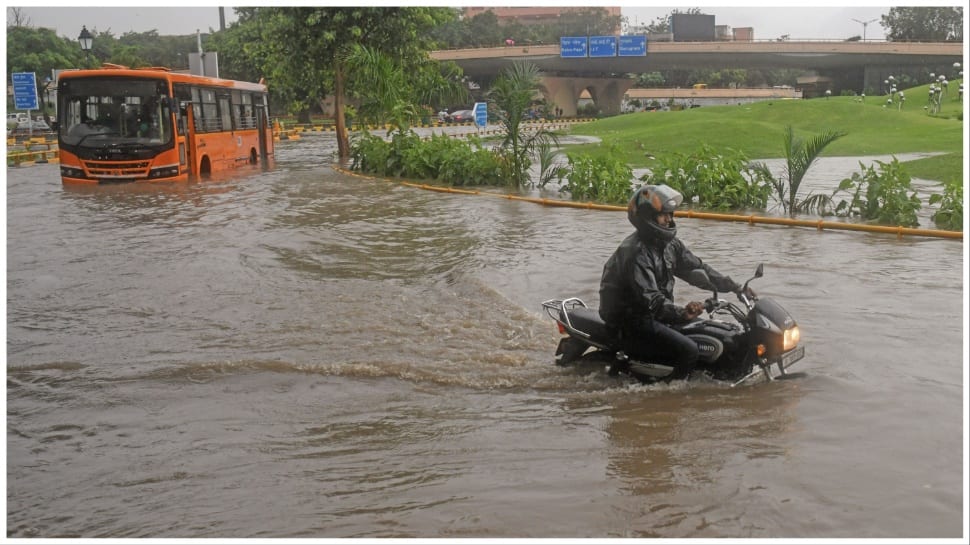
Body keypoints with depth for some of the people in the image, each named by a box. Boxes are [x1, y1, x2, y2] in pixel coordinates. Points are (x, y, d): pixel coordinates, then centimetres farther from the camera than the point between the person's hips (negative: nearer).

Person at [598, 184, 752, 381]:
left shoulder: (670, 244, 8)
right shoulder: (635, 251, -22)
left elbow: (697, 268, 14)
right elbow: (648, 298, -31)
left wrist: (735, 287, 7)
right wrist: (681, 313, -45)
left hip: (657, 314, 10)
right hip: (632, 319, -10)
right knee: (688, 350, -23)